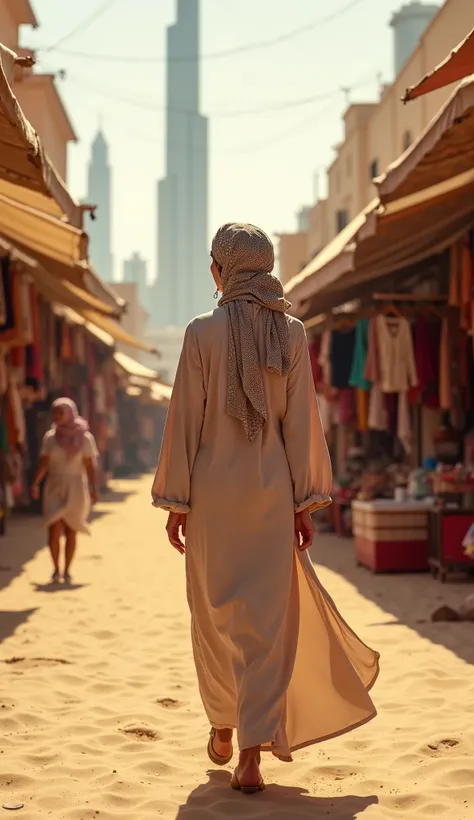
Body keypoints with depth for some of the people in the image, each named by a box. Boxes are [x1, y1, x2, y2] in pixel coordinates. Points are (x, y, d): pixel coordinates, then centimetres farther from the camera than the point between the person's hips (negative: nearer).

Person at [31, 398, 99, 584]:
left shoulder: (84, 437, -2)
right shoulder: (50, 437, 3)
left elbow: (89, 465, -1)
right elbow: (44, 463, 3)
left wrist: (93, 489, -7)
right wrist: (35, 483, -8)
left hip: (75, 487, -1)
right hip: (55, 487, 1)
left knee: (70, 531, 4)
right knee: (54, 530, -9)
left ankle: (67, 570, 14)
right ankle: (56, 569, 6)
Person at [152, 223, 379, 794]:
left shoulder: (203, 332, -6)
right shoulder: (292, 333, 0)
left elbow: (185, 420, -6)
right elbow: (301, 423, 0)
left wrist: (176, 501, 1)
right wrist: (305, 502, 5)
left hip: (214, 491, -1)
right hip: (273, 490, 1)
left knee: (217, 613, 15)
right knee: (268, 619, 3)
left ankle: (223, 731, 30)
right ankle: (253, 754, 1)